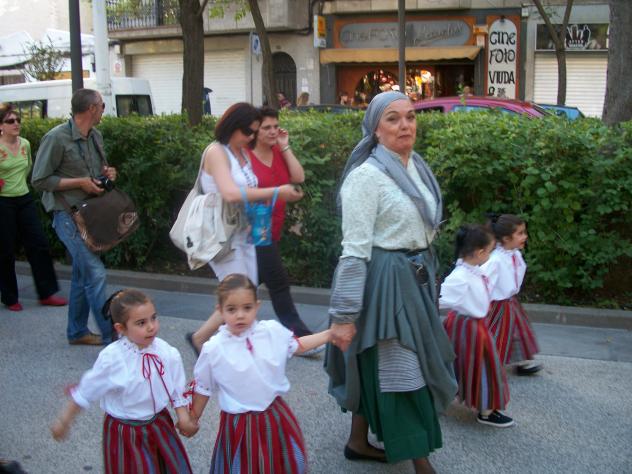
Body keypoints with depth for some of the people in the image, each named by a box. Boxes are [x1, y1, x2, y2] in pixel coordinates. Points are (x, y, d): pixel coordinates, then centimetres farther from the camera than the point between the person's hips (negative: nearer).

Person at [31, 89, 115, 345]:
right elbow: (39, 180, -13)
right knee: (95, 273, -11)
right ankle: (110, 337, -5)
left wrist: (106, 172, 1)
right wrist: (79, 182, -17)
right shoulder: (57, 138, -15)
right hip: (68, 215, -8)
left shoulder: (96, 136, 9)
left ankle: (77, 332, 27)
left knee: (82, 274, 15)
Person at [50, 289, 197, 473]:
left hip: (160, 426, 3)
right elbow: (85, 392, -9)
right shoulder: (111, 359, -23)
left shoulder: (168, 354, -15)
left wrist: (184, 418, -7)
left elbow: (177, 391, 0)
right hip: (125, 433, -3)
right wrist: (64, 421, -1)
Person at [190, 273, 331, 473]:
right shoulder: (213, 350, -14)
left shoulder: (274, 331, -8)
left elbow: (298, 345, 13)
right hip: (239, 424, -2)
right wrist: (192, 419, 10)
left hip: (275, 417, 3)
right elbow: (202, 388, 1)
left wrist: (330, 334, 9)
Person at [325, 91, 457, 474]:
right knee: (399, 370, 1)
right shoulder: (367, 175, -17)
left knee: (381, 367, 18)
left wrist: (426, 277, 22)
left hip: (415, 279, 9)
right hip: (384, 282, -8)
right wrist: (344, 314, -19)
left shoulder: (416, 167, 8)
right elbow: (355, 249, -19)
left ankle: (359, 441, 35)